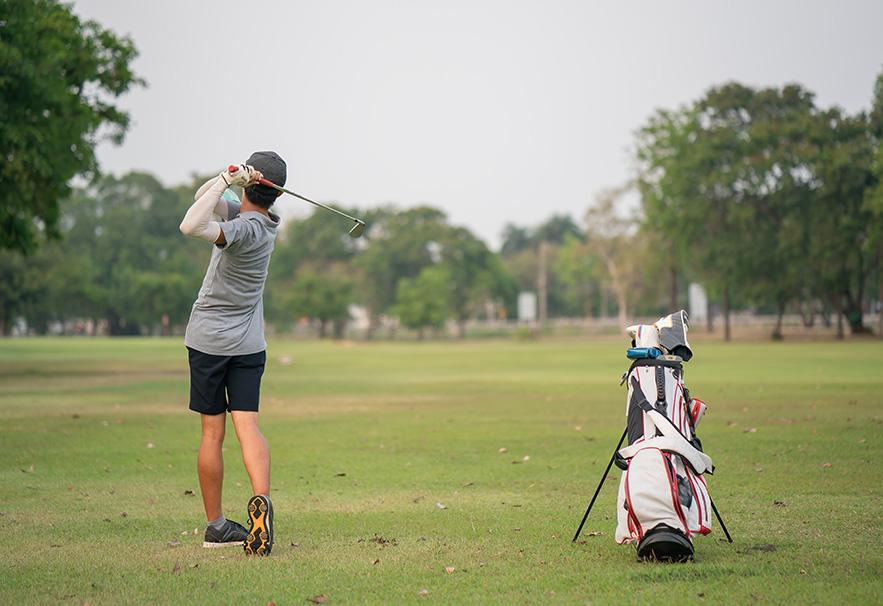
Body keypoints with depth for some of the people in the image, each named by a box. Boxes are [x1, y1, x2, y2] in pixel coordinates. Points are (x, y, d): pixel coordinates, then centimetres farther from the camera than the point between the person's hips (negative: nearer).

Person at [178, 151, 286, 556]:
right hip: (249, 344, 5)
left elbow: (192, 226, -34)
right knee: (247, 425, -4)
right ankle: (261, 499, -27)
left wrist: (227, 181, -28)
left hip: (208, 340, -5)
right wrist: (228, 179, -14)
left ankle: (216, 525, 10)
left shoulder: (244, 229, -19)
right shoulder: (266, 221, 3)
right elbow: (205, 198, 2)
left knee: (212, 434, 3)